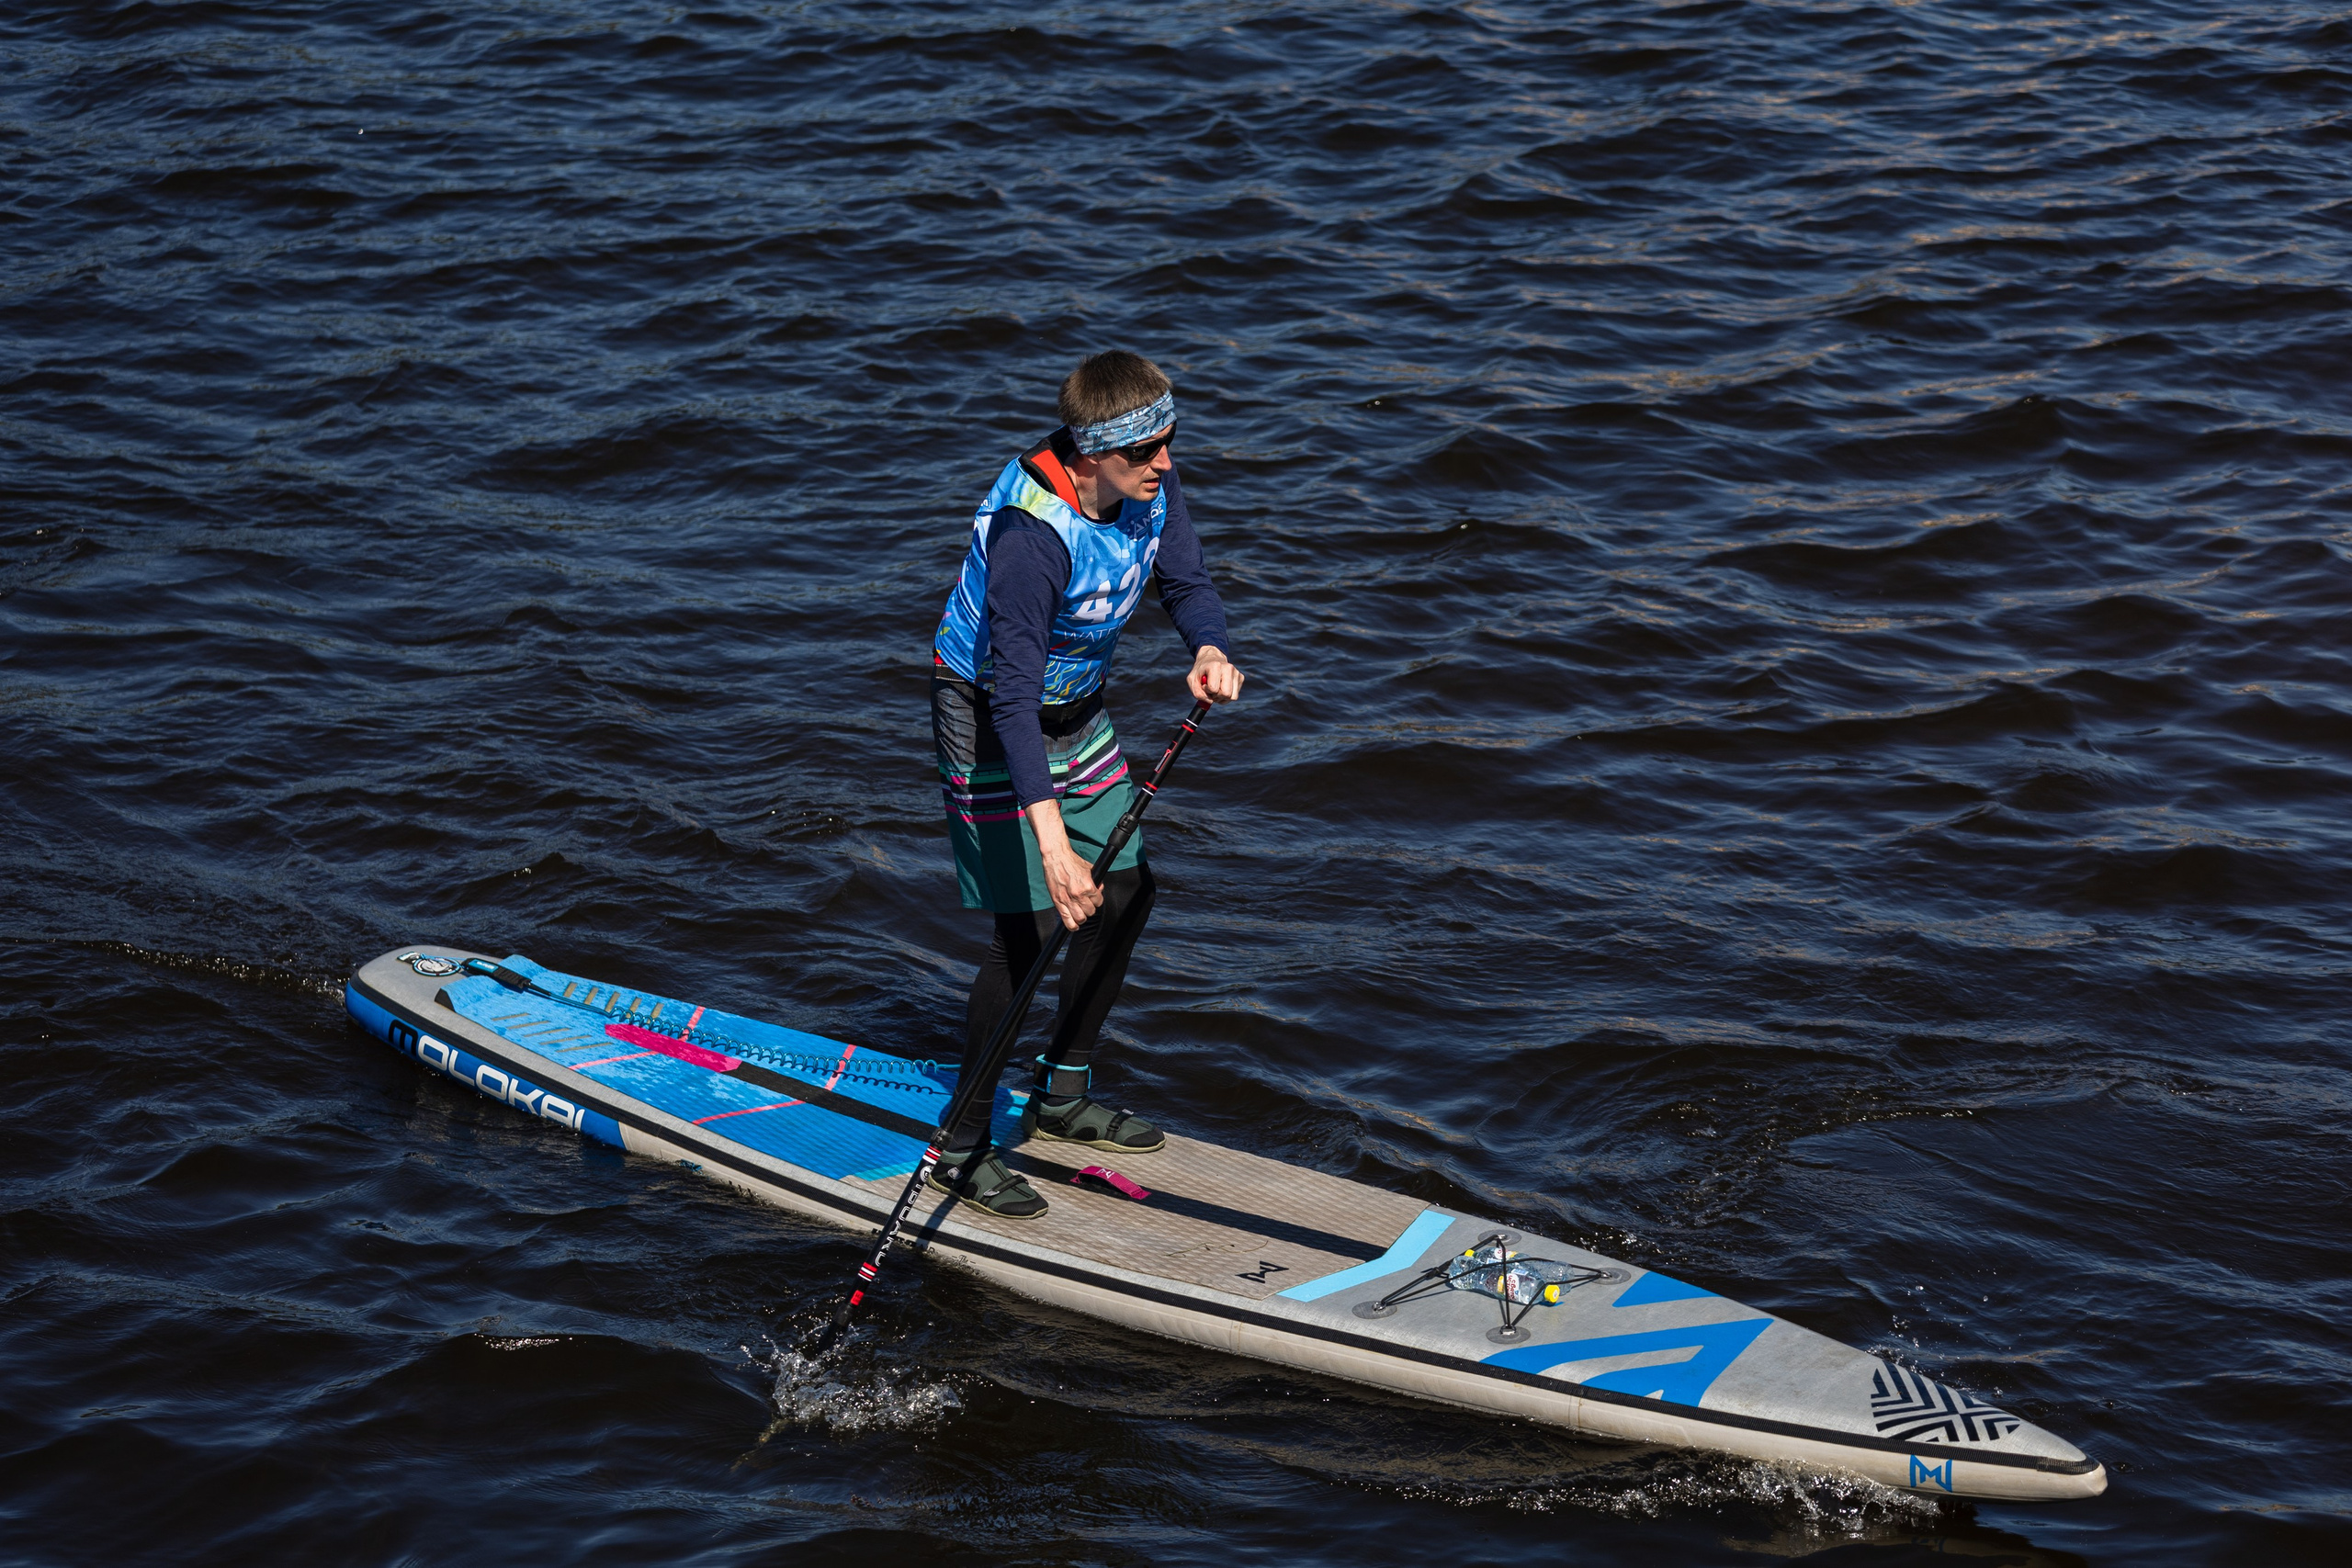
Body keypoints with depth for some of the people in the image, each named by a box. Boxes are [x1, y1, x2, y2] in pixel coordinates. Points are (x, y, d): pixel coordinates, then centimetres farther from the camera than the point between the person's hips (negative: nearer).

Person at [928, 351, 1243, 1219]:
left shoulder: (1150, 488, -13)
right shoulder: (1029, 534, -35)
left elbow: (1187, 583, -1)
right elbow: (1013, 693, -38)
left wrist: (1209, 650, -26)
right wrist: (1051, 839, -45)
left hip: (1077, 710, 8)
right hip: (990, 723, -8)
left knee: (1126, 893, 14)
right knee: (1031, 929, -10)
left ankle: (1062, 1096, 32)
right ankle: (960, 1146, 3)